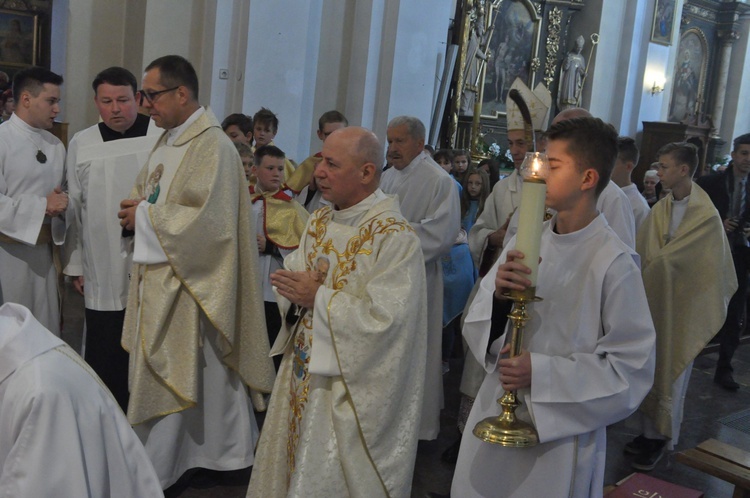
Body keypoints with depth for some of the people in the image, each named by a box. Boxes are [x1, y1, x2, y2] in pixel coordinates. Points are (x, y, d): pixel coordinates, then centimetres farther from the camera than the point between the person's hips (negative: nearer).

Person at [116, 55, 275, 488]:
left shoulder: (212, 146, -17)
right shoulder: (169, 140, 12)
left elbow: (204, 220, -24)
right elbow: (149, 190, 24)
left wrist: (145, 217, -14)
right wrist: (138, 206, 1)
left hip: (186, 284, -9)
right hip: (157, 276, 9)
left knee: (167, 376, 1)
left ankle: (155, 470, 16)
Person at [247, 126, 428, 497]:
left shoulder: (395, 237, -19)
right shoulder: (319, 222, 6)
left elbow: (386, 318, -26)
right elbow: (291, 280, 12)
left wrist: (318, 298, -19)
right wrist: (295, 291, -12)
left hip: (352, 390, -7)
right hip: (303, 374, 7)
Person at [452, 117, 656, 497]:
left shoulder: (613, 263, -17)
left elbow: (632, 368, -14)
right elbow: (476, 325, 2)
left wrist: (541, 372, -21)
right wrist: (496, 294, -19)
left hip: (560, 434, -5)